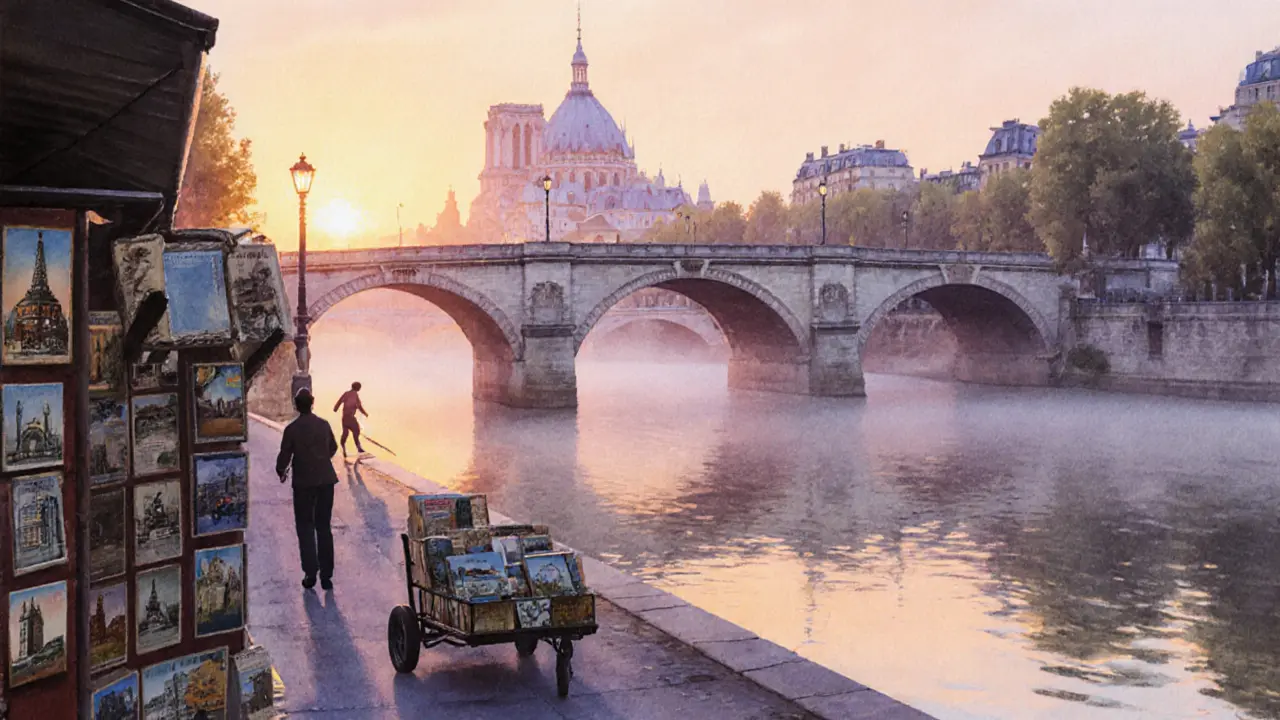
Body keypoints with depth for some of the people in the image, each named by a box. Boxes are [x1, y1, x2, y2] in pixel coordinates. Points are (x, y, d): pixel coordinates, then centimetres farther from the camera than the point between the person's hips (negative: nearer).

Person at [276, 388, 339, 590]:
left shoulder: (292, 429, -11)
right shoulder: (324, 425, 0)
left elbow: (284, 456, -7)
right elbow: (333, 448, 14)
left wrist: (281, 471, 14)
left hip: (303, 482, -3)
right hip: (326, 480, 3)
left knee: (305, 527, 8)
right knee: (324, 527, 9)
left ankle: (311, 571, -2)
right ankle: (326, 575, 8)